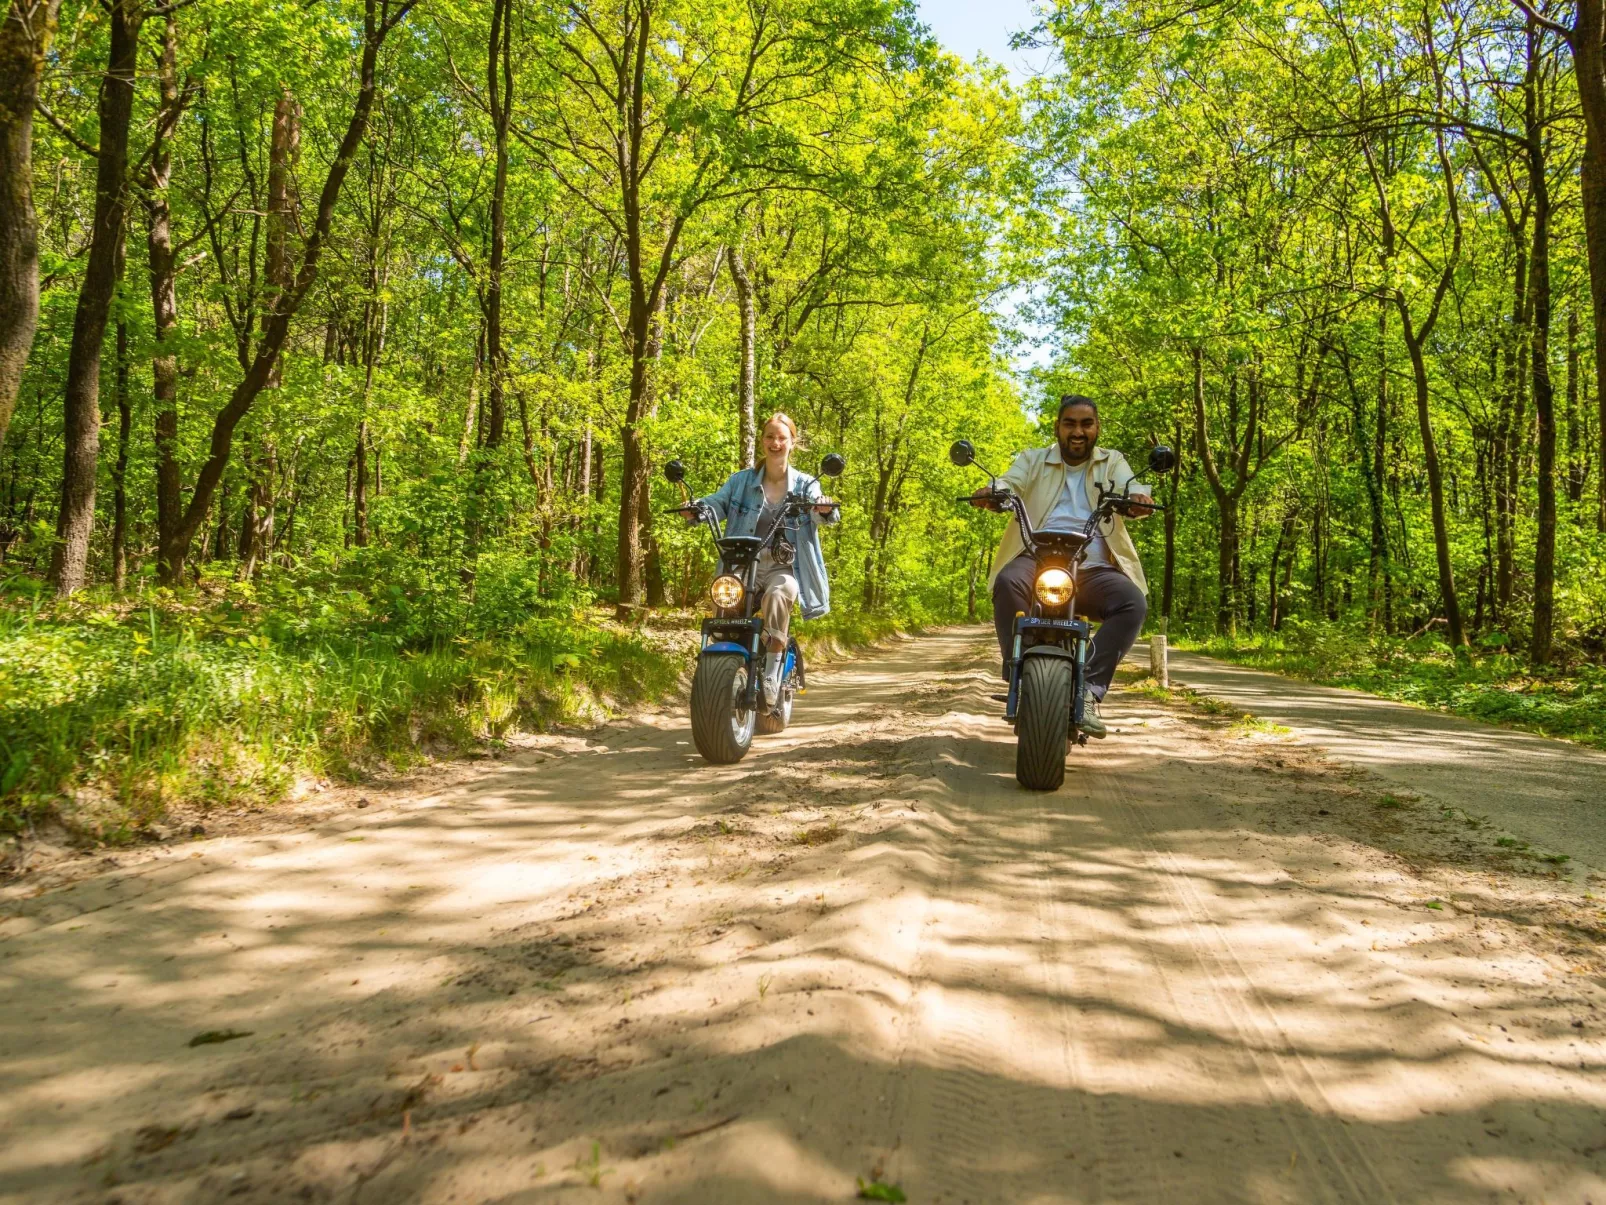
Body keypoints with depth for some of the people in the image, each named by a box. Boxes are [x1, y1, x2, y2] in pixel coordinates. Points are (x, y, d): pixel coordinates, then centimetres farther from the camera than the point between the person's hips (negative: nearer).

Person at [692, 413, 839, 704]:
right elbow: (718, 501, -3)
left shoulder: (805, 484, 9)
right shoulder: (742, 480, 12)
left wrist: (826, 509, -35)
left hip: (784, 568, -1)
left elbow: (818, 513, -10)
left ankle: (771, 676, -32)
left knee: (779, 595, -36)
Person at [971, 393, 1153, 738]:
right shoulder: (1033, 460, 18)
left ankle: (1088, 691, -29)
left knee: (1134, 603, -29)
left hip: (1095, 571, 1)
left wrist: (1139, 499, -30)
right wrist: (992, 493, -30)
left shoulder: (1112, 462, 18)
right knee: (1008, 582, -35)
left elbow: (1130, 488, -4)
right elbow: (1010, 483, -3)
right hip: (1038, 562, -1)